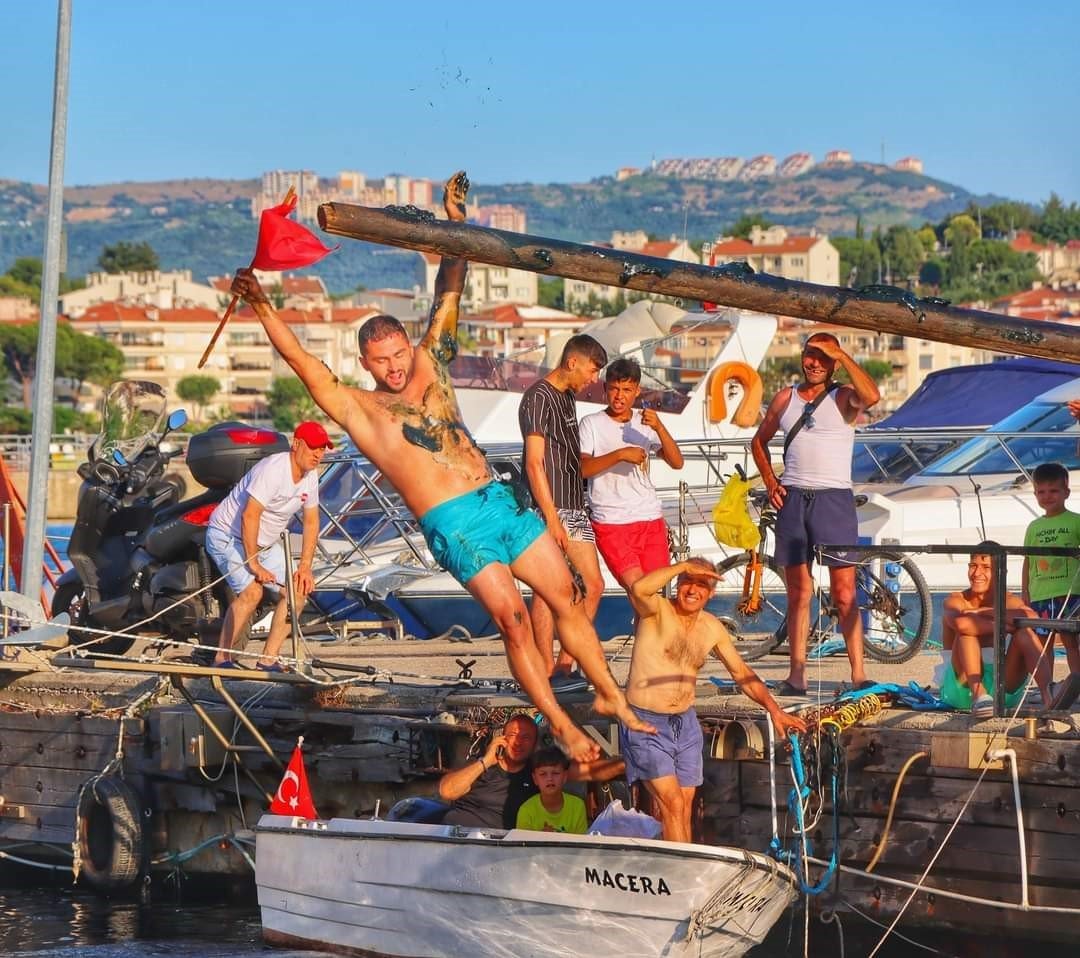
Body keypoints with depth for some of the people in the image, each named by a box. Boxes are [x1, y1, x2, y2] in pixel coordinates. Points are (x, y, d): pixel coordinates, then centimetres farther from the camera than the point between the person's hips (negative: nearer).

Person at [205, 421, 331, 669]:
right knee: (252, 591, -27)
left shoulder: (310, 476, -1)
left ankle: (268, 660, 4)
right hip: (229, 535, -9)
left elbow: (311, 522, 7)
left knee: (297, 591, -1)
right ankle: (222, 660, -15)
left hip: (265, 543, 9)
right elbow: (249, 516, -32)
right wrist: (253, 564, -28)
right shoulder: (273, 469, -28)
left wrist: (305, 566, -2)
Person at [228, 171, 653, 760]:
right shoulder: (358, 408, 3)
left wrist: (455, 224, 9)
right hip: (453, 524, -5)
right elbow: (303, 363, -7)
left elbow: (448, 297, 15)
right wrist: (262, 308, -17)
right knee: (511, 618, -11)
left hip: (501, 500, 5)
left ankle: (610, 695, 17)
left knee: (566, 598, 6)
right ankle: (560, 724, -3)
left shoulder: (429, 369, 15)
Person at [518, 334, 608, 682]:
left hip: (574, 507, 10)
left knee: (593, 584, 7)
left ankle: (566, 662, 14)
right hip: (549, 509, -9)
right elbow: (535, 463, -17)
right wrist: (552, 518, -20)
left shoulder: (568, 397, 17)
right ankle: (547, 671, 0)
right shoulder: (538, 397, -12)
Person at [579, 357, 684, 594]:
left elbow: (677, 463, 2)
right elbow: (581, 468, -13)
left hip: (650, 519, 4)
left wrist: (659, 428, -12)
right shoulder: (592, 424, 1)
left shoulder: (645, 422, 12)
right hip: (611, 521, -4)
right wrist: (619, 455, -23)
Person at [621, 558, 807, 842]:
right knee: (672, 803, -13)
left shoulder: (712, 628, 5)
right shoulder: (656, 611, -12)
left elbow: (741, 672, 13)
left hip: (685, 723, 6)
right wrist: (682, 566, -30)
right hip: (646, 723, -6)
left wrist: (774, 709, 6)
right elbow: (638, 589, -36)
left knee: (685, 805, 6)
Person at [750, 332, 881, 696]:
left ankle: (858, 673, -6)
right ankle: (797, 674, 7)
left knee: (844, 593, -6)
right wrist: (770, 482, 8)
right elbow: (759, 441, 23)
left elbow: (871, 396, -23)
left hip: (834, 498, -4)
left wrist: (842, 356, -16)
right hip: (792, 499, 4)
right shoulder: (785, 398, 12)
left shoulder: (843, 398, 1)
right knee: (798, 593, 5)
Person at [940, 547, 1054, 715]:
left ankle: (1048, 700, -37)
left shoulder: (1009, 602, 3)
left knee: (1025, 634, -19)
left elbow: (1032, 617, -25)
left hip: (1004, 691, 2)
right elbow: (960, 623, -33)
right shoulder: (956, 601, -5)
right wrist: (1003, 626, -24)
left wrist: (984, 612, -22)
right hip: (961, 689, -2)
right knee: (967, 631, -24)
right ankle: (979, 696, -41)